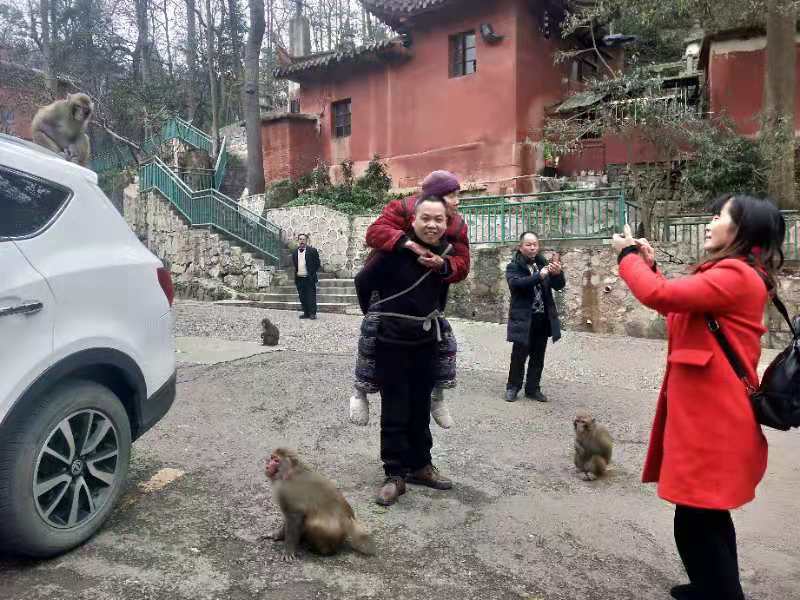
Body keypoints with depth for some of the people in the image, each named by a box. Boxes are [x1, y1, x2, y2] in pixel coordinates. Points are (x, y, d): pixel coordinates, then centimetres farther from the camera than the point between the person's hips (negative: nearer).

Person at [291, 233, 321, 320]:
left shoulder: (312, 251, -2)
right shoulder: (294, 252, 11)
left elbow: (317, 263, 0)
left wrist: (312, 273, -4)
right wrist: (295, 272, 9)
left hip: (309, 278, -4)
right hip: (299, 278, 4)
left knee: (311, 297, -3)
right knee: (302, 298, 7)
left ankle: (312, 313, 3)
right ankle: (306, 313, 15)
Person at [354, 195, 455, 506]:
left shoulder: (446, 252, -2)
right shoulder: (395, 249, -20)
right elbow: (363, 281, -7)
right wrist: (376, 317, 3)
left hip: (426, 340, 5)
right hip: (391, 340, -5)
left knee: (420, 407, 16)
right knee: (395, 411, 2)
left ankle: (420, 465, 31)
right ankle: (395, 475, 16)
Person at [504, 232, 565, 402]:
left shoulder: (543, 263, 8)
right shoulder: (514, 266, -4)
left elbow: (559, 285, 2)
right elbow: (516, 283, -23)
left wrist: (557, 273, -21)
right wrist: (539, 276, -35)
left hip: (543, 318, 4)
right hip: (523, 318, -4)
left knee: (538, 356, 10)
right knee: (519, 355, 1)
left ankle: (533, 388, 22)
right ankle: (513, 387, 17)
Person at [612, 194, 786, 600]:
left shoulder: (736, 275, -19)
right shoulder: (730, 273, 16)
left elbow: (658, 295, -26)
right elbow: (678, 306, 25)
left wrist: (628, 255, -9)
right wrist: (650, 264, 16)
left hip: (713, 419, -11)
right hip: (709, 413, 11)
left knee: (696, 523, -1)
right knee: (708, 516, 24)